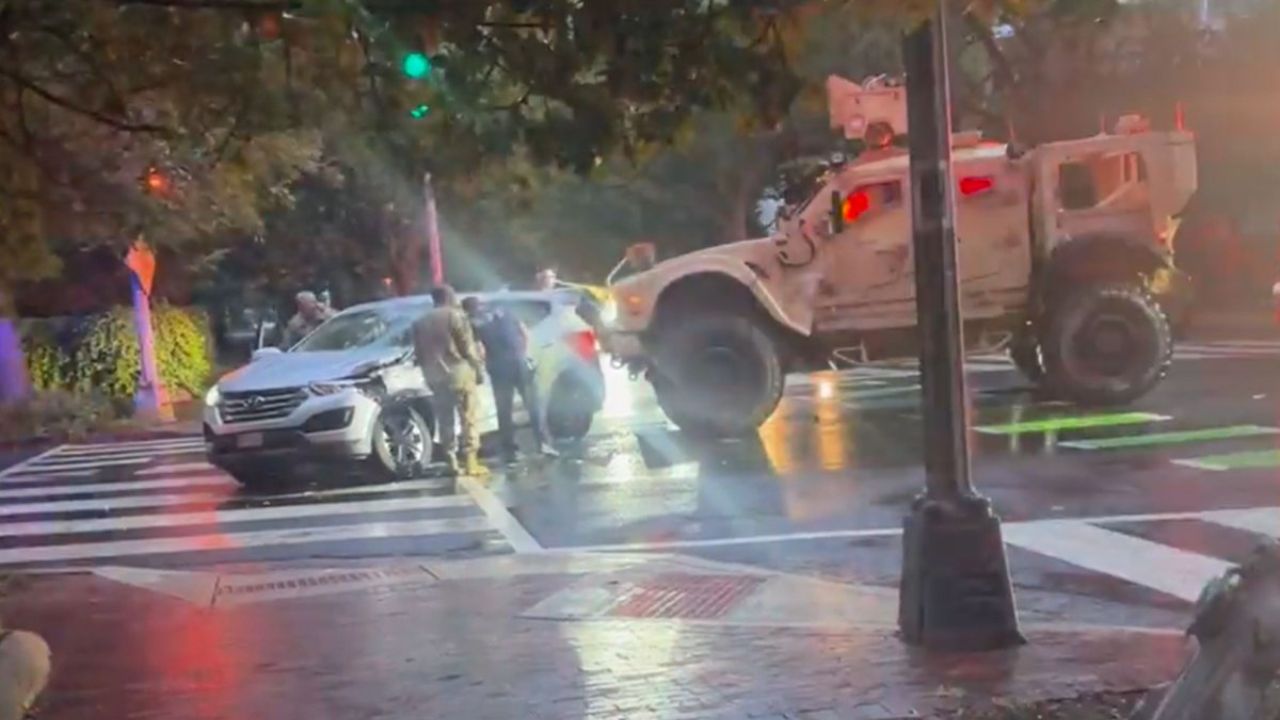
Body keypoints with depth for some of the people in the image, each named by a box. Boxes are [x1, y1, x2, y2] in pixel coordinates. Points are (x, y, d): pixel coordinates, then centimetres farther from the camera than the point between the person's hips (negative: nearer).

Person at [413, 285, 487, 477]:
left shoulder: (421, 322, 12)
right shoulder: (455, 315, -5)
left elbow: (419, 353, 13)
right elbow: (468, 347, -8)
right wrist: (479, 369, 1)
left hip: (435, 378, 5)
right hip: (459, 373, -5)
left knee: (445, 422, 8)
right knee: (468, 419, -1)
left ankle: (452, 463, 6)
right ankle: (470, 462, -5)